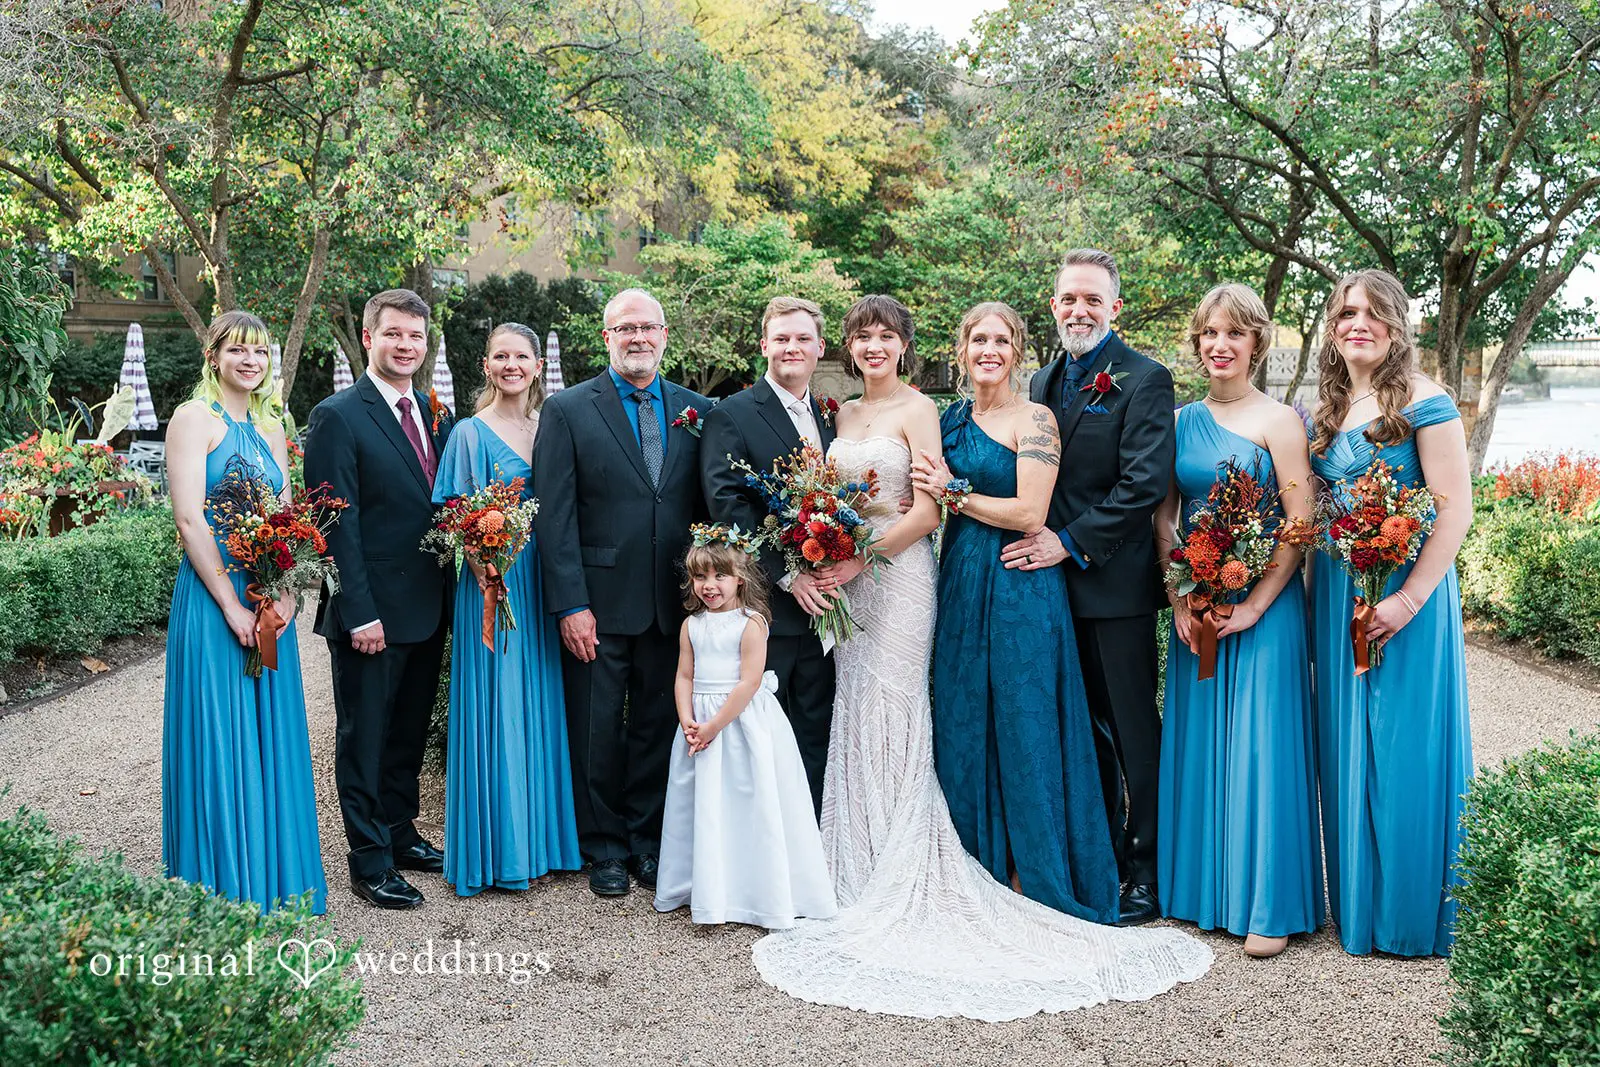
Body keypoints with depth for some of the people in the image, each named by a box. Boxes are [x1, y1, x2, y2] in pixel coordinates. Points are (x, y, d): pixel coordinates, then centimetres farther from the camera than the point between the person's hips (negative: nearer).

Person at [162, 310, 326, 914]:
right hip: (212, 597, -6)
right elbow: (189, 519, -13)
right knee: (220, 734, -1)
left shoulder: (270, 429, 14)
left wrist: (286, 595, -5)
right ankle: (223, 884, 11)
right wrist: (231, 604, -17)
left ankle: (272, 876, 22)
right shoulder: (195, 418, -5)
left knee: (270, 734, 10)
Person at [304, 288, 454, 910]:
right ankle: (371, 865, 15)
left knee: (409, 733, 19)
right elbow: (337, 525, -14)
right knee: (364, 739, 6)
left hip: (428, 608, 7)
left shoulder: (436, 416, 10)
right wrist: (360, 613, -18)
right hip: (372, 615, -7)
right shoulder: (337, 417, -11)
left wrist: (449, 595, 3)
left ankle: (400, 834, 34)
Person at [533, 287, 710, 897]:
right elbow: (555, 517, -6)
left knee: (659, 727, 12)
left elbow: (708, 508, 8)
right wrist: (570, 604, -12)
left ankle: (648, 843, 28)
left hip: (672, 606, 3)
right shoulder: (568, 410, -2)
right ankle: (604, 848, 24)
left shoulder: (696, 410, 7)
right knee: (597, 732, 8)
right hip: (599, 603, -2)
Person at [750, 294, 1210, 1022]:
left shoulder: (916, 410, -6)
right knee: (855, 718, 9)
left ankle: (901, 879, 7)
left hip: (897, 574, -7)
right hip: (849, 577, 7)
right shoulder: (845, 416, 15)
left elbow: (926, 510, -13)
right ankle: (866, 874, 18)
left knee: (890, 717, -4)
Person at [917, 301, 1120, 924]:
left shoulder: (1034, 419, -7)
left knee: (1023, 726, -1)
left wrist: (955, 494, -8)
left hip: (1020, 587, -6)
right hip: (960, 586, 7)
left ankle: (1037, 879, 11)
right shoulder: (953, 419, 13)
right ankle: (983, 869, 23)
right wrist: (934, 493, 2)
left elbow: (1028, 514, -17)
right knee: (964, 726, 9)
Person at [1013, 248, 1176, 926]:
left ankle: (1148, 872, 14)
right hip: (1056, 581, 7)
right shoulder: (1042, 383, 15)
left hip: (1116, 584, -6)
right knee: (1086, 729, 14)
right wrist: (1038, 539, 1)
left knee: (1133, 732, 2)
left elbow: (1145, 484, -16)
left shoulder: (1144, 380, -7)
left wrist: (1071, 543, -17)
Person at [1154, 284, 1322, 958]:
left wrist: (1253, 606, -15)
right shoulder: (1182, 421, 9)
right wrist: (1179, 598, -4)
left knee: (1259, 745, -1)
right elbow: (1164, 518, 8)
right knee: (1197, 742, 10)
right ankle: (1199, 888, 23)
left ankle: (1269, 906, 9)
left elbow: (1300, 525, -10)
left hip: (1262, 604, -5)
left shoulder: (1278, 420, -6)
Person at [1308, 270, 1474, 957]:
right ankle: (1359, 902, 26)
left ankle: (1412, 915, 15)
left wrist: (1410, 598, -22)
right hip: (1336, 598, 7)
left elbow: (1455, 509, -14)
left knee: (1403, 751, 0)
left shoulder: (1424, 403, -9)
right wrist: (1312, 595, 9)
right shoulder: (1325, 411, 11)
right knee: (1346, 749, 12)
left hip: (1403, 596, -6)